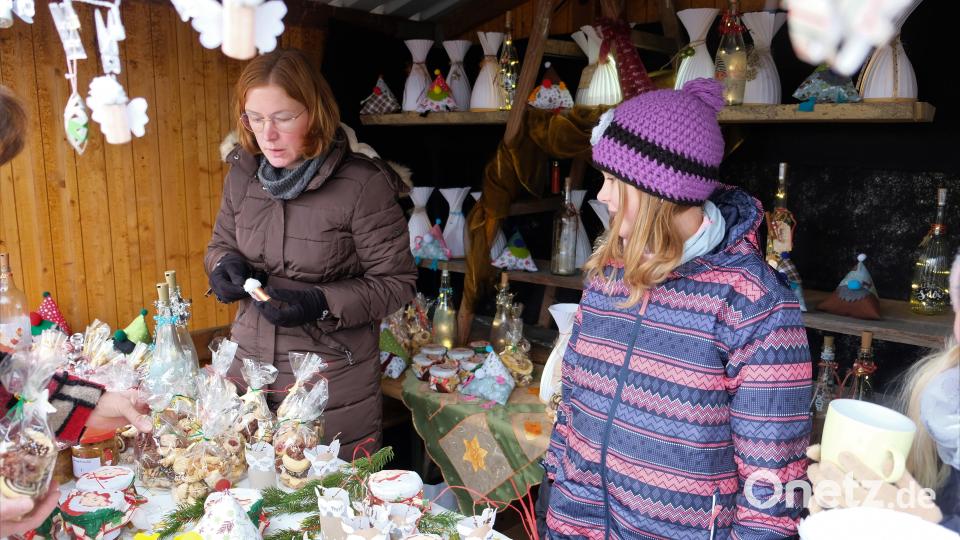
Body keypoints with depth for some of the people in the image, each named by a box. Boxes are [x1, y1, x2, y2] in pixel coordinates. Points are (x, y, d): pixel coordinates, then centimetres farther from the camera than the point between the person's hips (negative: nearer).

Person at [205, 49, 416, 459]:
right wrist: (226, 264, -7)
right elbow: (220, 244, 16)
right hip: (250, 364, 5)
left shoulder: (363, 184, -17)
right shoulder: (243, 175, 1)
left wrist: (322, 304, -24)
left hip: (334, 376, -4)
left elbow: (396, 282, -12)